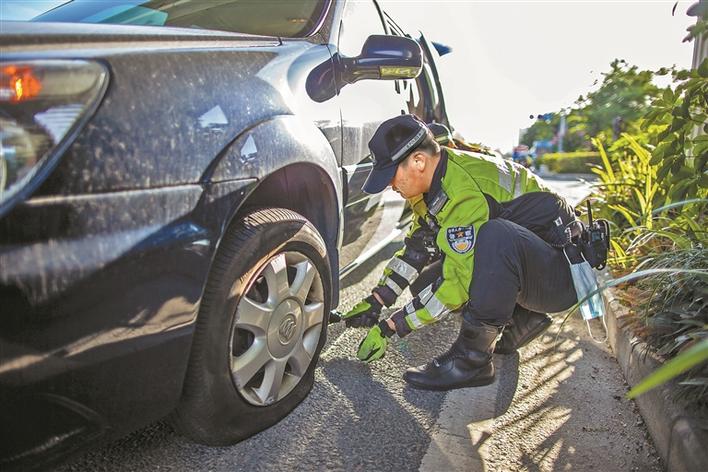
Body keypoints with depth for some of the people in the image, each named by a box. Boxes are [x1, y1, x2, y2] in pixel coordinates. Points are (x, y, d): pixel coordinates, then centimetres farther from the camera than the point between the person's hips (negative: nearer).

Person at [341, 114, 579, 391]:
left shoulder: (464, 190, -30)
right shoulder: (435, 181, -1)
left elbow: (458, 284, -30)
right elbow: (416, 249, 8)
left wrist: (388, 328, -22)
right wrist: (375, 303, 1)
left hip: (563, 273, -9)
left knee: (496, 235, -39)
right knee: (426, 284, -1)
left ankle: (473, 358, -23)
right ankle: (523, 319, 10)